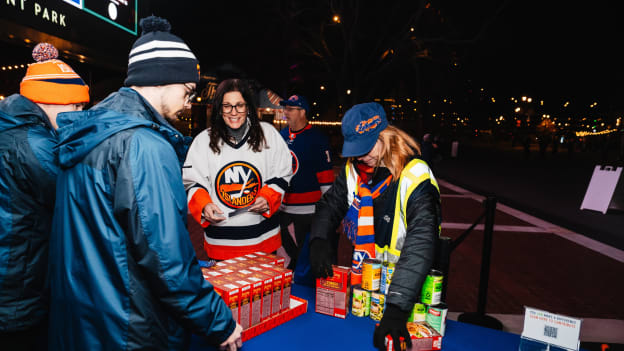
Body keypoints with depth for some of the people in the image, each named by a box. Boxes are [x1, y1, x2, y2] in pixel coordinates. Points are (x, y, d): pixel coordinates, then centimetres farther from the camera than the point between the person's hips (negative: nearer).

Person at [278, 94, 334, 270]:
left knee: (307, 255, 5)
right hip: (282, 207, 6)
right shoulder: (281, 136, 9)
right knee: (287, 252, 17)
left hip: (308, 209, -6)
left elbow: (325, 176, -11)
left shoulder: (317, 138, -10)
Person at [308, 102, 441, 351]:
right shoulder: (353, 170, -5)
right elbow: (330, 205, 3)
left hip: (400, 283, -5)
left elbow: (421, 244, -33)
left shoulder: (416, 177, -25)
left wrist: (397, 307, -41)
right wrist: (318, 239, -19)